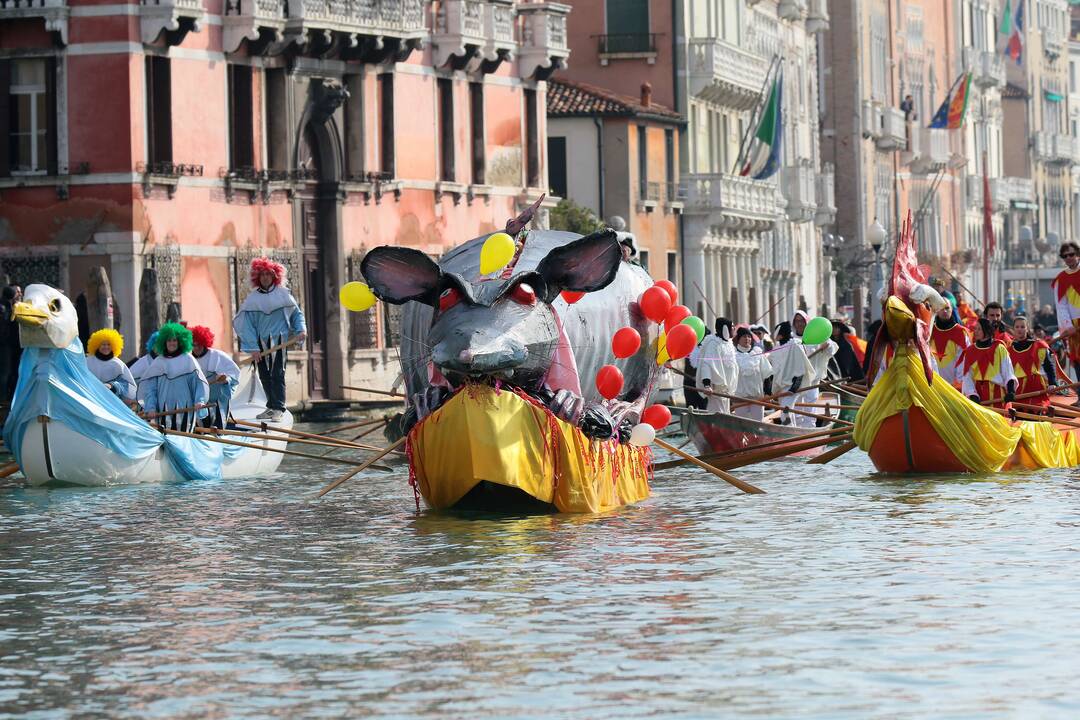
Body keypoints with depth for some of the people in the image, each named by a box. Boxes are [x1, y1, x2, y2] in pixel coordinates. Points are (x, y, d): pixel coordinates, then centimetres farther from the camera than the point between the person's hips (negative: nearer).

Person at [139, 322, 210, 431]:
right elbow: (149, 386, 8)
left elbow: (199, 382, 0)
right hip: (163, 409, 2)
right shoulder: (158, 362, 10)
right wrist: (151, 407, -3)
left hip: (184, 409, -2)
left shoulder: (188, 360, 4)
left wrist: (199, 401, -14)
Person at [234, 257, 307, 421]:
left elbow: (296, 313, 14)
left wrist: (301, 330, -4)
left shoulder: (283, 294, 3)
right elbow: (246, 324, 0)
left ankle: (278, 408, -11)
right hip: (260, 342, 2)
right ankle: (271, 407, 15)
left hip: (278, 339, -2)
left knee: (277, 374, -10)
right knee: (264, 375, 6)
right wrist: (253, 347, -9)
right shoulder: (252, 299, 3)